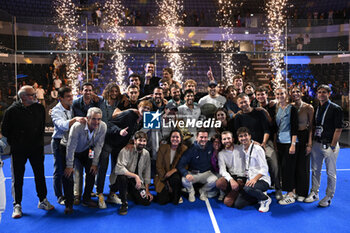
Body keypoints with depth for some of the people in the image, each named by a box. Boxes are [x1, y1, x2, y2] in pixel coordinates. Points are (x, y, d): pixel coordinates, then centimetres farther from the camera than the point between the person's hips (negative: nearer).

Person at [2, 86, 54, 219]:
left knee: (40, 175, 10)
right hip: (18, 150, -3)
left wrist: (39, 141, 11)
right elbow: (5, 130, 0)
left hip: (36, 148, 3)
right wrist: (15, 142, 5)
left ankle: (43, 200, 23)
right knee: (17, 178, 5)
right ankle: (17, 205, 17)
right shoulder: (12, 111, -10)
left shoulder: (39, 108, 1)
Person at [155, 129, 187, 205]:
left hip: (176, 174, 0)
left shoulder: (184, 149, -5)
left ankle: (176, 198, -8)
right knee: (161, 200, -15)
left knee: (175, 178, -37)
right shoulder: (163, 148, -6)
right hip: (163, 177, 0)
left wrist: (174, 170, -23)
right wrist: (166, 181, -13)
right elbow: (159, 166, -6)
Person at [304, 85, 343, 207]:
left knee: (331, 173, 4)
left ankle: (329, 196, 16)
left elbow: (338, 129, -10)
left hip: (329, 145, -5)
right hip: (316, 143, 6)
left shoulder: (336, 109, -6)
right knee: (315, 170, 13)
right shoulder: (316, 108, 11)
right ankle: (314, 193, 25)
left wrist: (332, 146, -13)